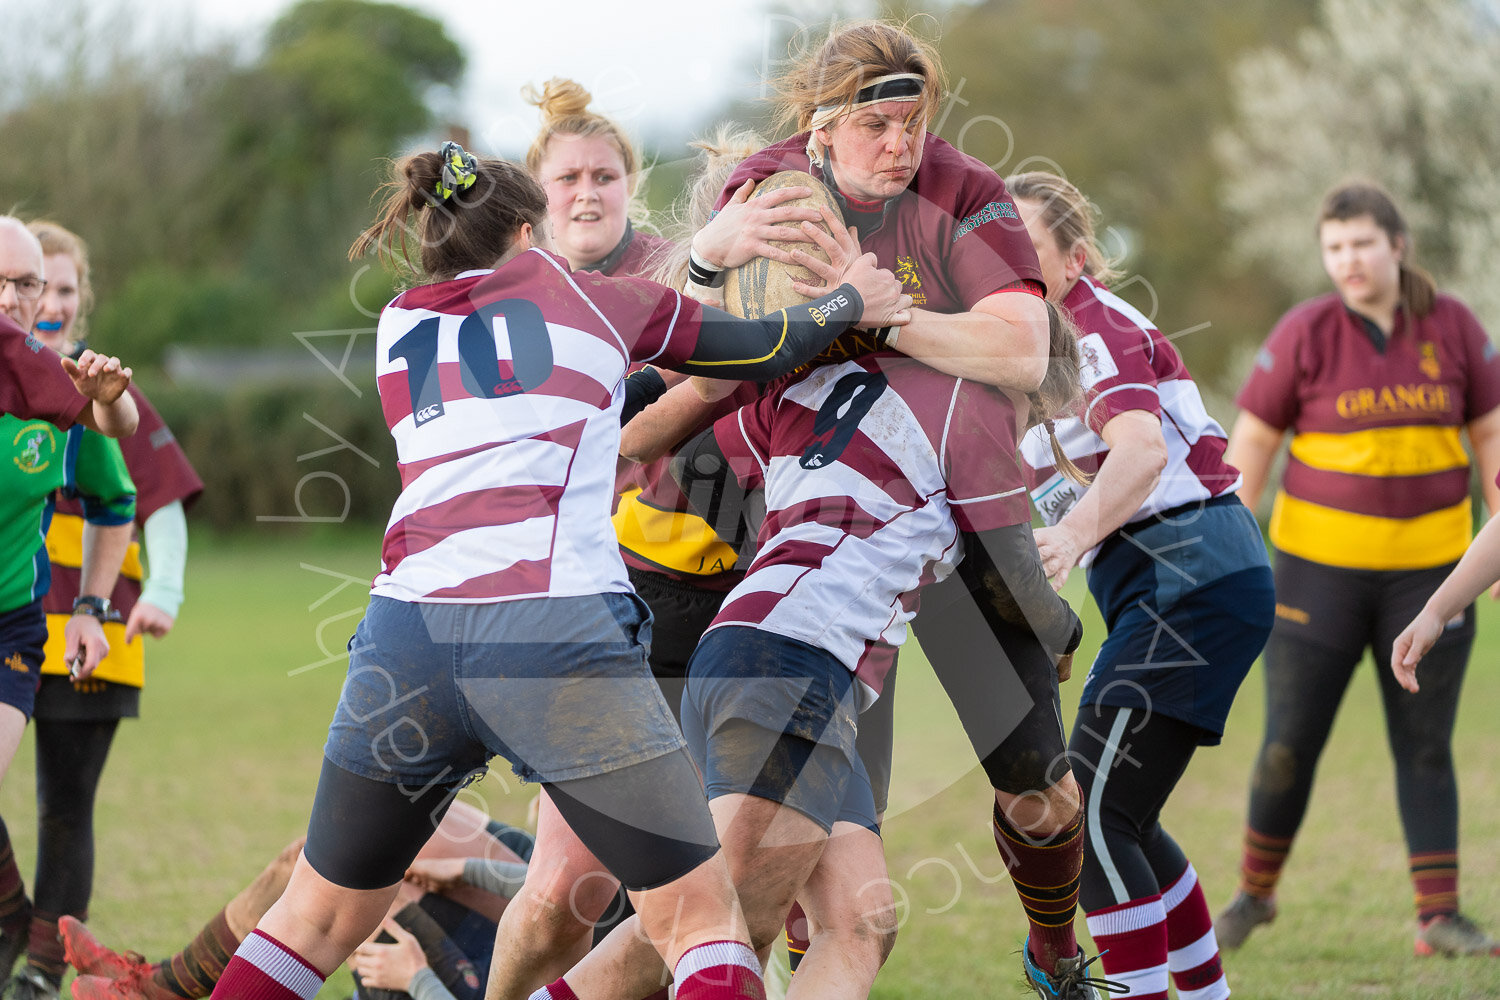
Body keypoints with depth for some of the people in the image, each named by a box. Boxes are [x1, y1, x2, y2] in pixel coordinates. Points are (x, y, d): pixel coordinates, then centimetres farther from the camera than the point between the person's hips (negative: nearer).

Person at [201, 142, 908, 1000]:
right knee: (703, 919, 3)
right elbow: (768, 350, 23)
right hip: (557, 635, -3)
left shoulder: (398, 328, 23)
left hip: (406, 631, 4)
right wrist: (850, 300, 44)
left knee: (320, 920, 19)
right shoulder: (590, 298, 16)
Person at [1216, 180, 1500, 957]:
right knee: (1289, 744, 1)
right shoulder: (1306, 333, -8)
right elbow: (1252, 440, -3)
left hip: (1427, 565, 1)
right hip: (1321, 565, -1)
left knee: (1425, 745, 1)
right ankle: (1256, 893, 22)